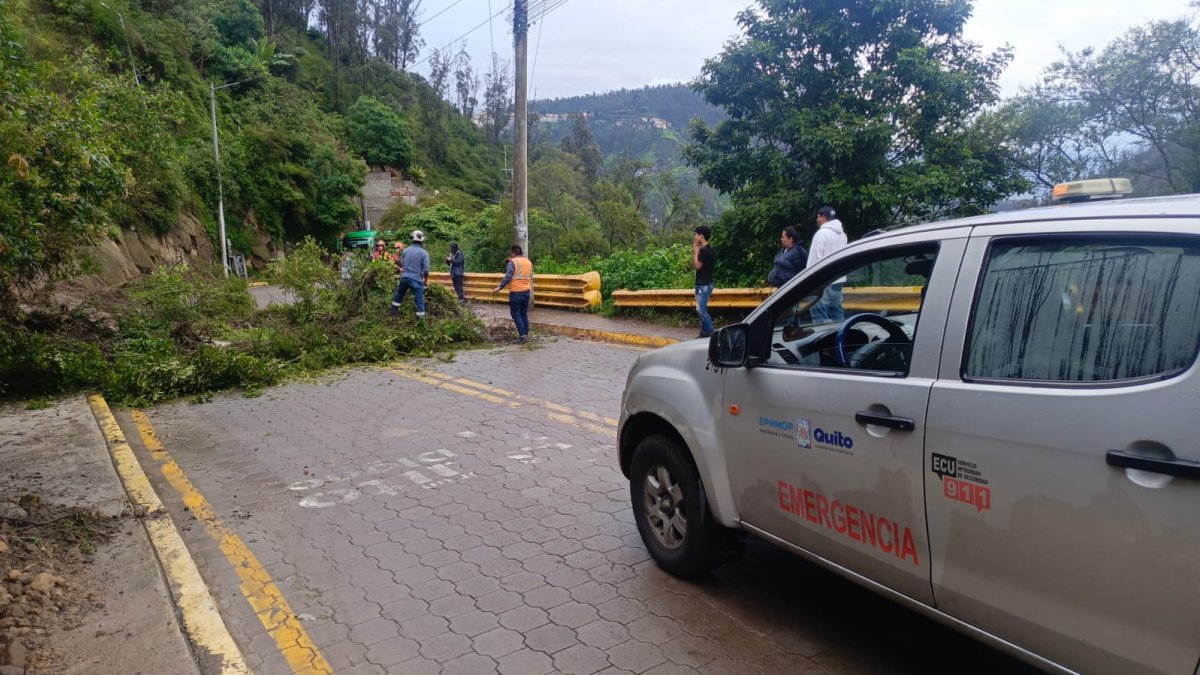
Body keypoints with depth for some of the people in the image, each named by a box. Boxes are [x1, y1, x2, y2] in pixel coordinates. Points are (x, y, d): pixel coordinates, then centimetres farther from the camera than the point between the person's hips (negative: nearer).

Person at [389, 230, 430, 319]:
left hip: (404, 277, 5)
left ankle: (394, 310, 39)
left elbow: (401, 264, 15)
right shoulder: (424, 253, -10)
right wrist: (426, 281, 1)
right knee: (419, 299, 0)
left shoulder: (406, 250, 3)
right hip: (416, 279, -5)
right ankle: (421, 317, -2)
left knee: (399, 294, 25)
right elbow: (426, 270, -12)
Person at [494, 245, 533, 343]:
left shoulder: (513, 262, -8)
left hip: (516, 291, -7)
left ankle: (522, 335, -8)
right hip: (526, 290, 7)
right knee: (524, 313, 14)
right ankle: (526, 334, 14)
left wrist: (499, 287, -15)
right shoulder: (528, 262, 14)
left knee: (516, 314, -1)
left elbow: (508, 276, -17)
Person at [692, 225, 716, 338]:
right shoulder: (707, 249, 15)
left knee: (701, 310, -10)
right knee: (702, 310, 12)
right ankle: (705, 332, 16)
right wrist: (694, 251, 11)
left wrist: (696, 251, -9)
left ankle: (710, 333, -7)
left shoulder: (704, 250, -16)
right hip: (703, 284, 10)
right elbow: (694, 264, 18)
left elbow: (697, 266, -18)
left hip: (704, 285, -10)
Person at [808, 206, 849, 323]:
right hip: (838, 279, 9)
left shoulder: (822, 233, -13)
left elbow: (815, 258, -17)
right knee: (837, 314, 13)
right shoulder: (842, 233, 15)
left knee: (820, 318, -9)